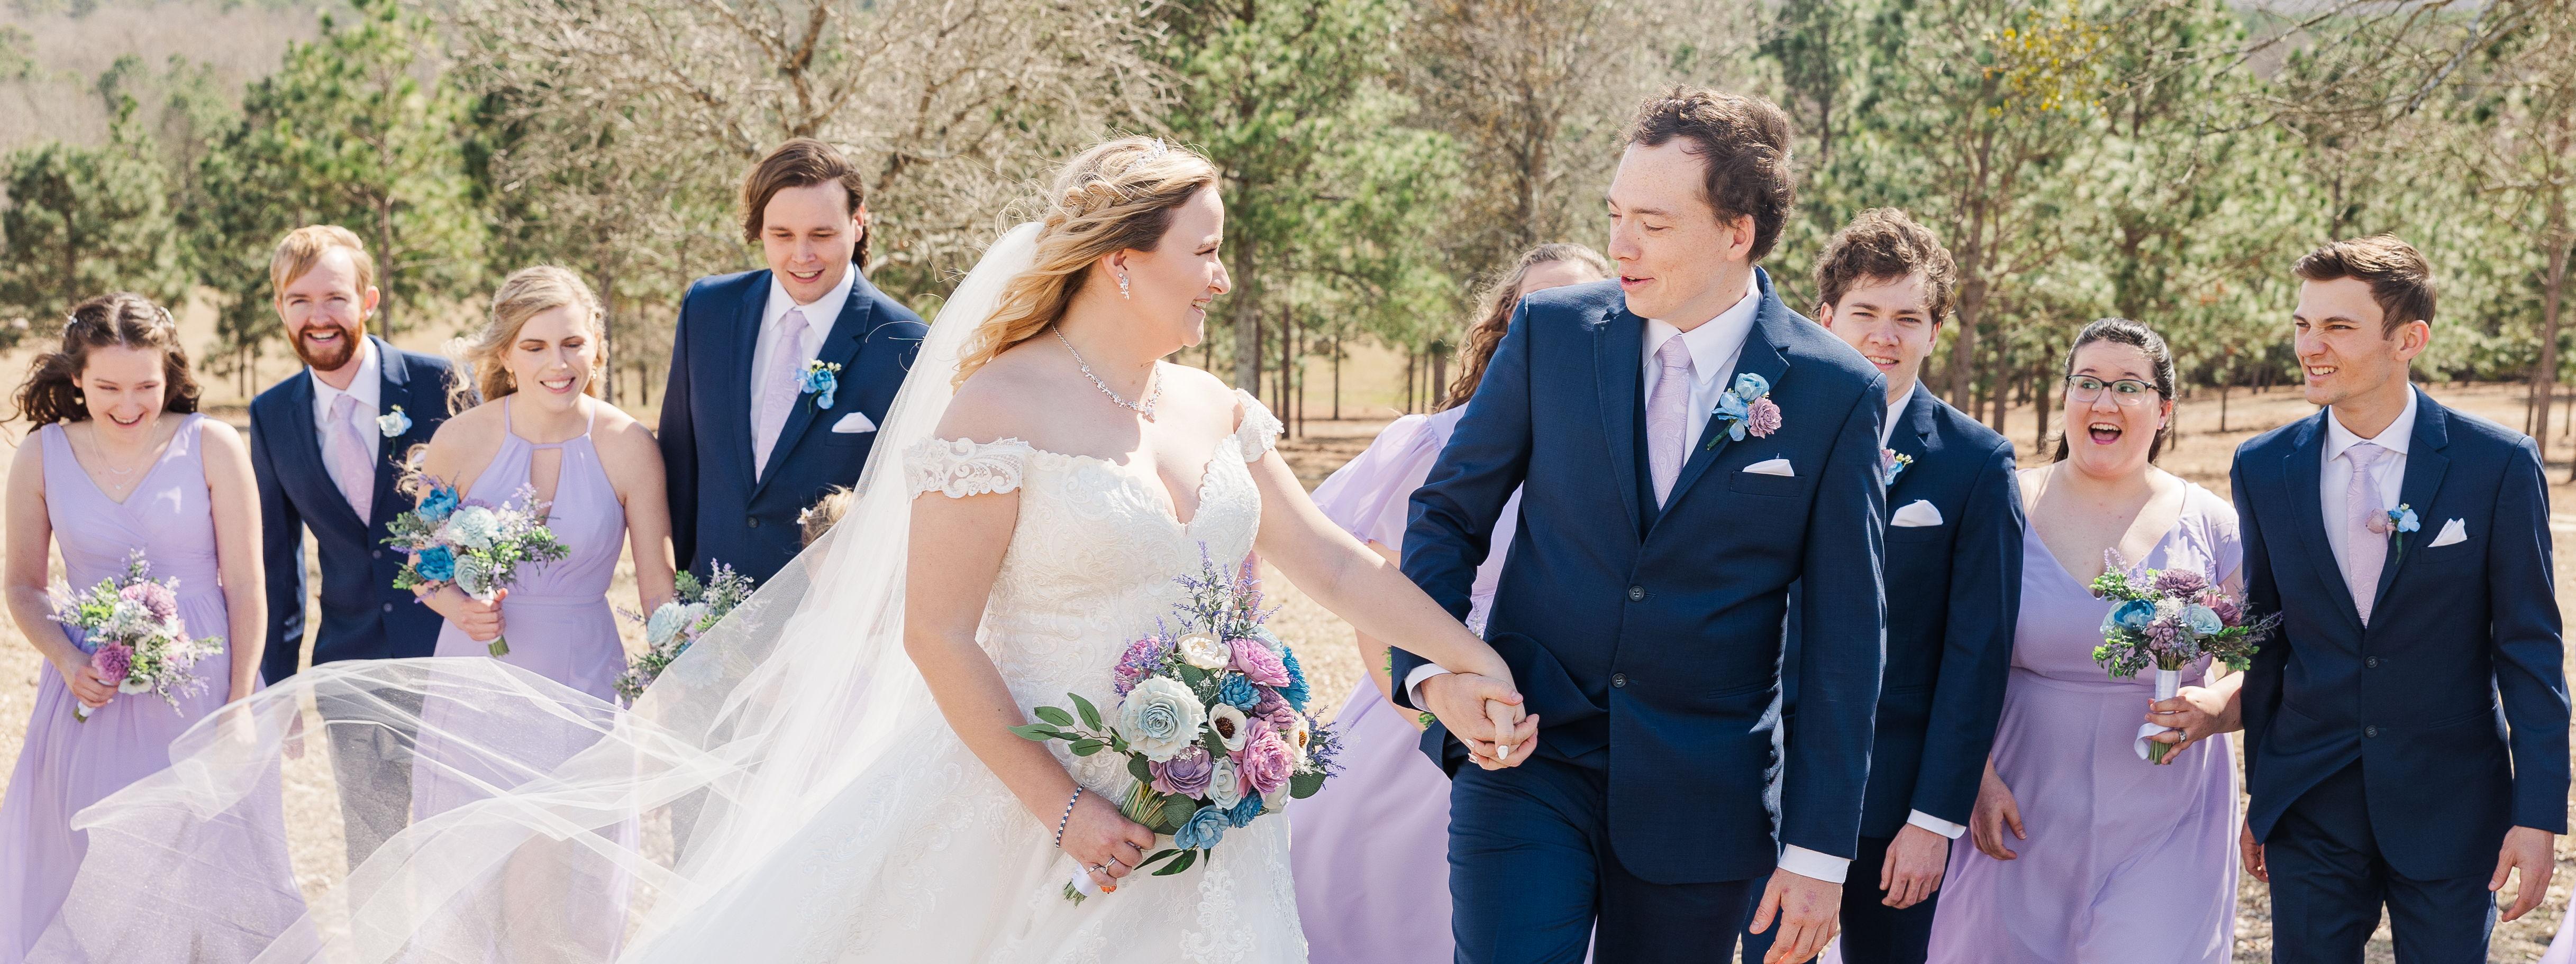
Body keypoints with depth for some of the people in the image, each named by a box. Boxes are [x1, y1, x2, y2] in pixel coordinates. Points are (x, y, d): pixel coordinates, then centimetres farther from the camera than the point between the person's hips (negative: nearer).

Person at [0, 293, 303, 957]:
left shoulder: (212, 447, -5)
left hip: (201, 691, -1)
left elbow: (245, 586, -4)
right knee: (92, 879, 3)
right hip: (95, 692, 2)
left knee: (205, 871, 3)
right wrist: (67, 663, -10)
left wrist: (240, 704, -9)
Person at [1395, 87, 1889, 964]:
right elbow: (1447, 512, 8)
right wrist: (1433, 669, -10)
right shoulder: (1552, 331, -1)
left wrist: (1819, 852, -4)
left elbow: (1844, 636, -3)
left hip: (1703, 796, 0)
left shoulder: (1839, 395, -6)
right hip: (1529, 761, 1)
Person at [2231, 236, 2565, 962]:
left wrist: (2539, 815, -8)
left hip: (2451, 811, -2)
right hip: (2311, 811, 2)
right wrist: (2258, 797, 11)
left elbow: (2530, 648, -5)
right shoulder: (2262, 469, 1)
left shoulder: (2499, 465, -7)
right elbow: (2264, 640, 8)